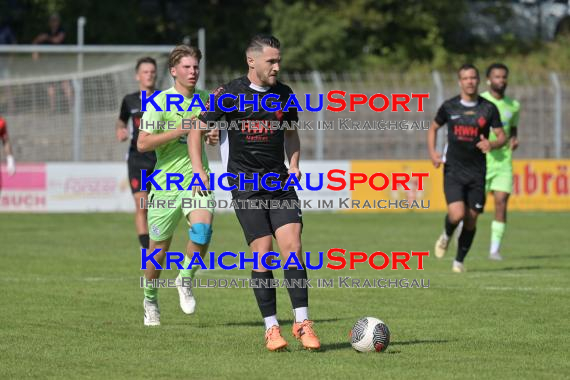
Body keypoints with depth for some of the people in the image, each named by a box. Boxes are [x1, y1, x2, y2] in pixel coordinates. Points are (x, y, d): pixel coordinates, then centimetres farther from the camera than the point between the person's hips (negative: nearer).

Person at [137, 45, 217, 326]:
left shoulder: (205, 99, 8)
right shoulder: (159, 102, -7)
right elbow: (142, 144, -14)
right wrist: (181, 130, -19)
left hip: (197, 179, 3)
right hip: (166, 182, -3)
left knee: (202, 229, -24)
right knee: (159, 248, 4)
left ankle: (185, 279, 2)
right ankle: (150, 300, 28)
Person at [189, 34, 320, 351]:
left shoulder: (284, 95, 7)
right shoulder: (228, 95, -5)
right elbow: (197, 130, 2)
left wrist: (294, 165, 7)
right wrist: (198, 170, -9)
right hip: (245, 184, -3)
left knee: (292, 246, -10)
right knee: (262, 253, -8)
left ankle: (302, 322, -6)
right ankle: (271, 328, 0)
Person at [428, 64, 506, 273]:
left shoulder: (489, 108, -1)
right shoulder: (449, 106, 0)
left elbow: (501, 136, 4)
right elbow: (433, 128, 15)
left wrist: (492, 144, -19)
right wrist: (432, 152, 0)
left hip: (477, 171, 1)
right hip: (453, 170, -1)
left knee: (471, 220, 3)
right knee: (457, 214, -18)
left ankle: (459, 261, 21)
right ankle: (446, 235, 16)